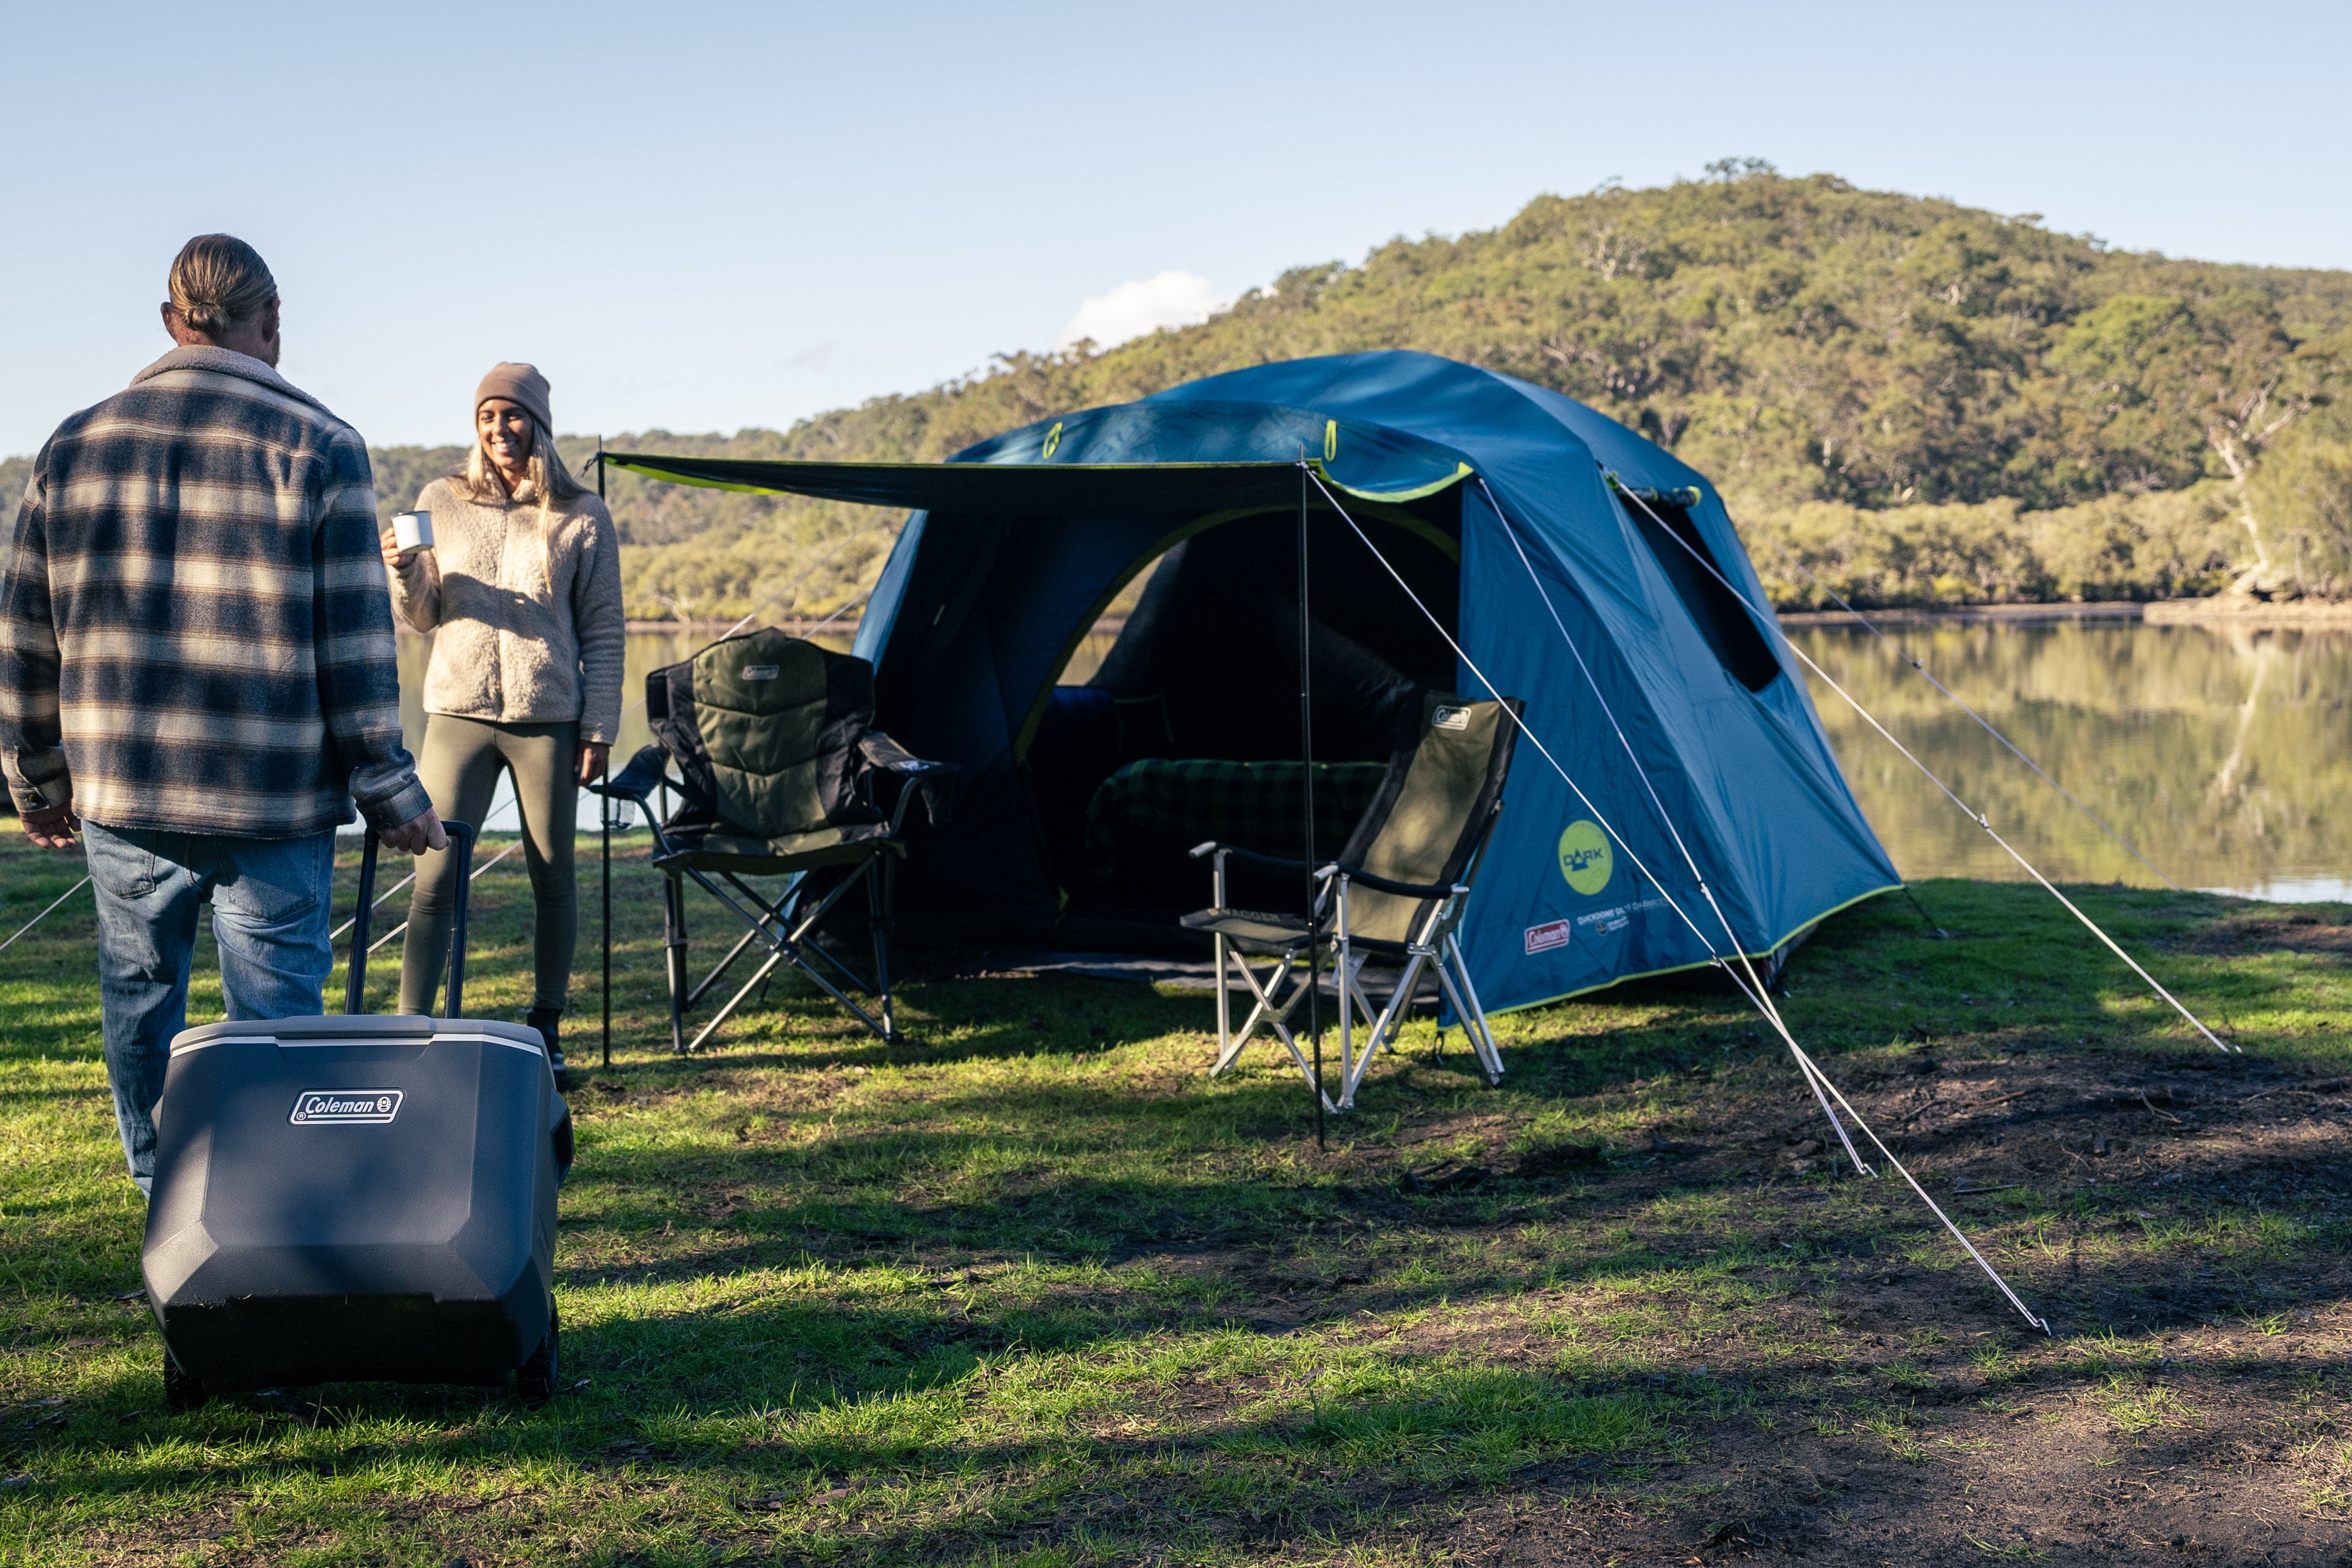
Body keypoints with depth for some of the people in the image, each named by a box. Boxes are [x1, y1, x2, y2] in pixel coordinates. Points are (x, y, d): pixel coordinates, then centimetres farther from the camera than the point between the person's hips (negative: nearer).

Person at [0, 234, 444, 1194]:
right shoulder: (319, 448, -5)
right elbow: (355, 646, -7)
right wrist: (390, 795, 0)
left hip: (121, 793, 4)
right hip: (275, 805, -4)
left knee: (140, 994, 19)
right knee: (274, 1012, 2)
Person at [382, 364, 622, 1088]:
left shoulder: (581, 515, 4)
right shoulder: (443, 501, 7)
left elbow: (603, 632, 4)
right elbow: (424, 617, 11)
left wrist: (600, 728, -3)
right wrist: (404, 573, -10)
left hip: (548, 718, 0)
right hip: (458, 710, 1)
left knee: (553, 878, 5)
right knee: (435, 877, -5)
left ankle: (546, 1029, 16)